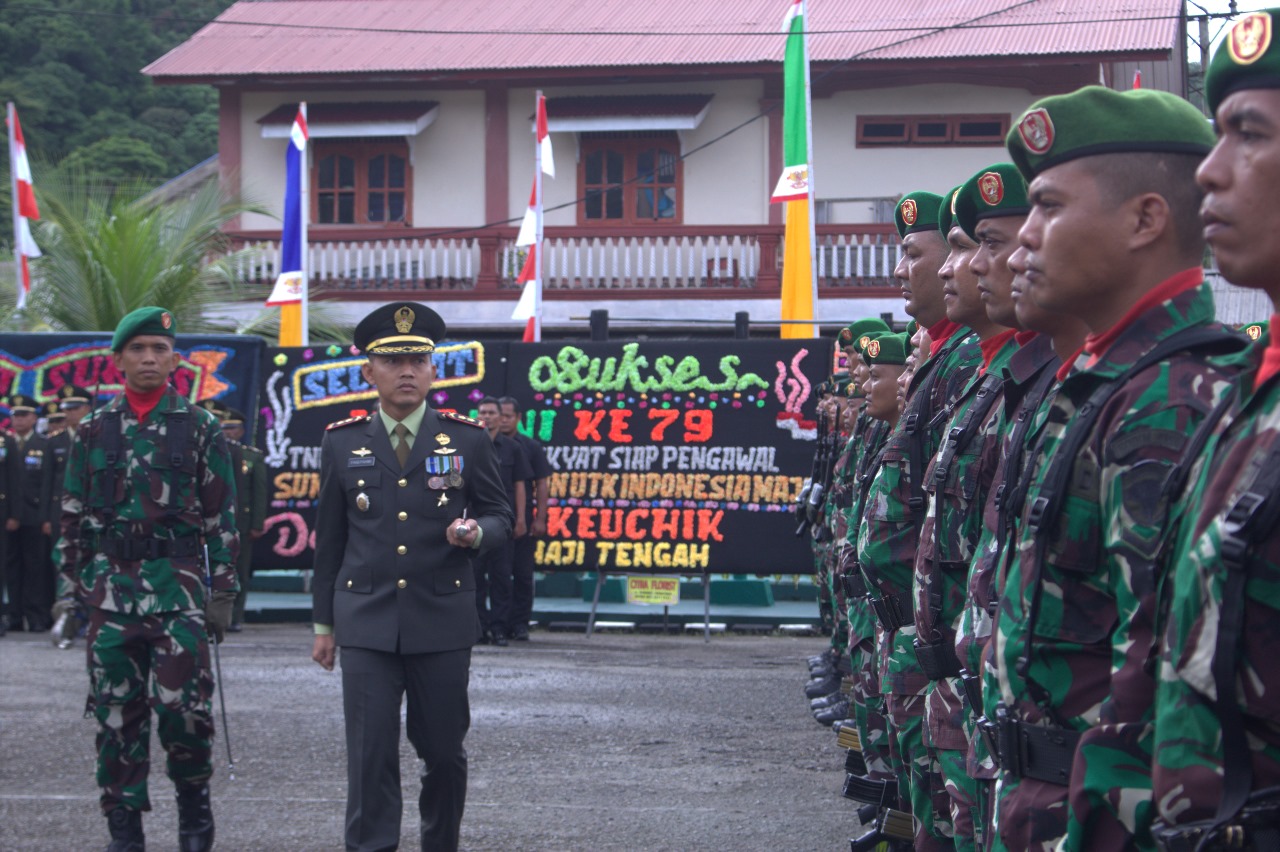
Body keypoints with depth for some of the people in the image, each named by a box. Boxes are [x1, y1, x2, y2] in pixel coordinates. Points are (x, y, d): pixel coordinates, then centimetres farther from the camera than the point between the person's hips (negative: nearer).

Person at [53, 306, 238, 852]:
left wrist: (222, 591, -1)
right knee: (116, 712, 4)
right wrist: (68, 590, 6)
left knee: (183, 706, -9)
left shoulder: (200, 429, 3)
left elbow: (221, 515, 3)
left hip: (179, 586, -2)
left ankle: (193, 802, 13)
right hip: (110, 587, 2)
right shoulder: (93, 432, 9)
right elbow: (73, 517, 11)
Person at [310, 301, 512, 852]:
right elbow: (329, 539, 11)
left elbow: (500, 516, 8)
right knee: (370, 756, -6)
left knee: (445, 753, 8)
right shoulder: (342, 444, 6)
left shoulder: (466, 440, 3)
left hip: (443, 623, 0)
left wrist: (476, 532, -16)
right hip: (366, 626, 0)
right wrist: (324, 623, 10)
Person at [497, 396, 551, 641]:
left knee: (522, 574, -1)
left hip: (523, 522, -1)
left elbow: (541, 484, 4)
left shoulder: (530, 447, 6)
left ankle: (520, 623, 3)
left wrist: (540, 519, -3)